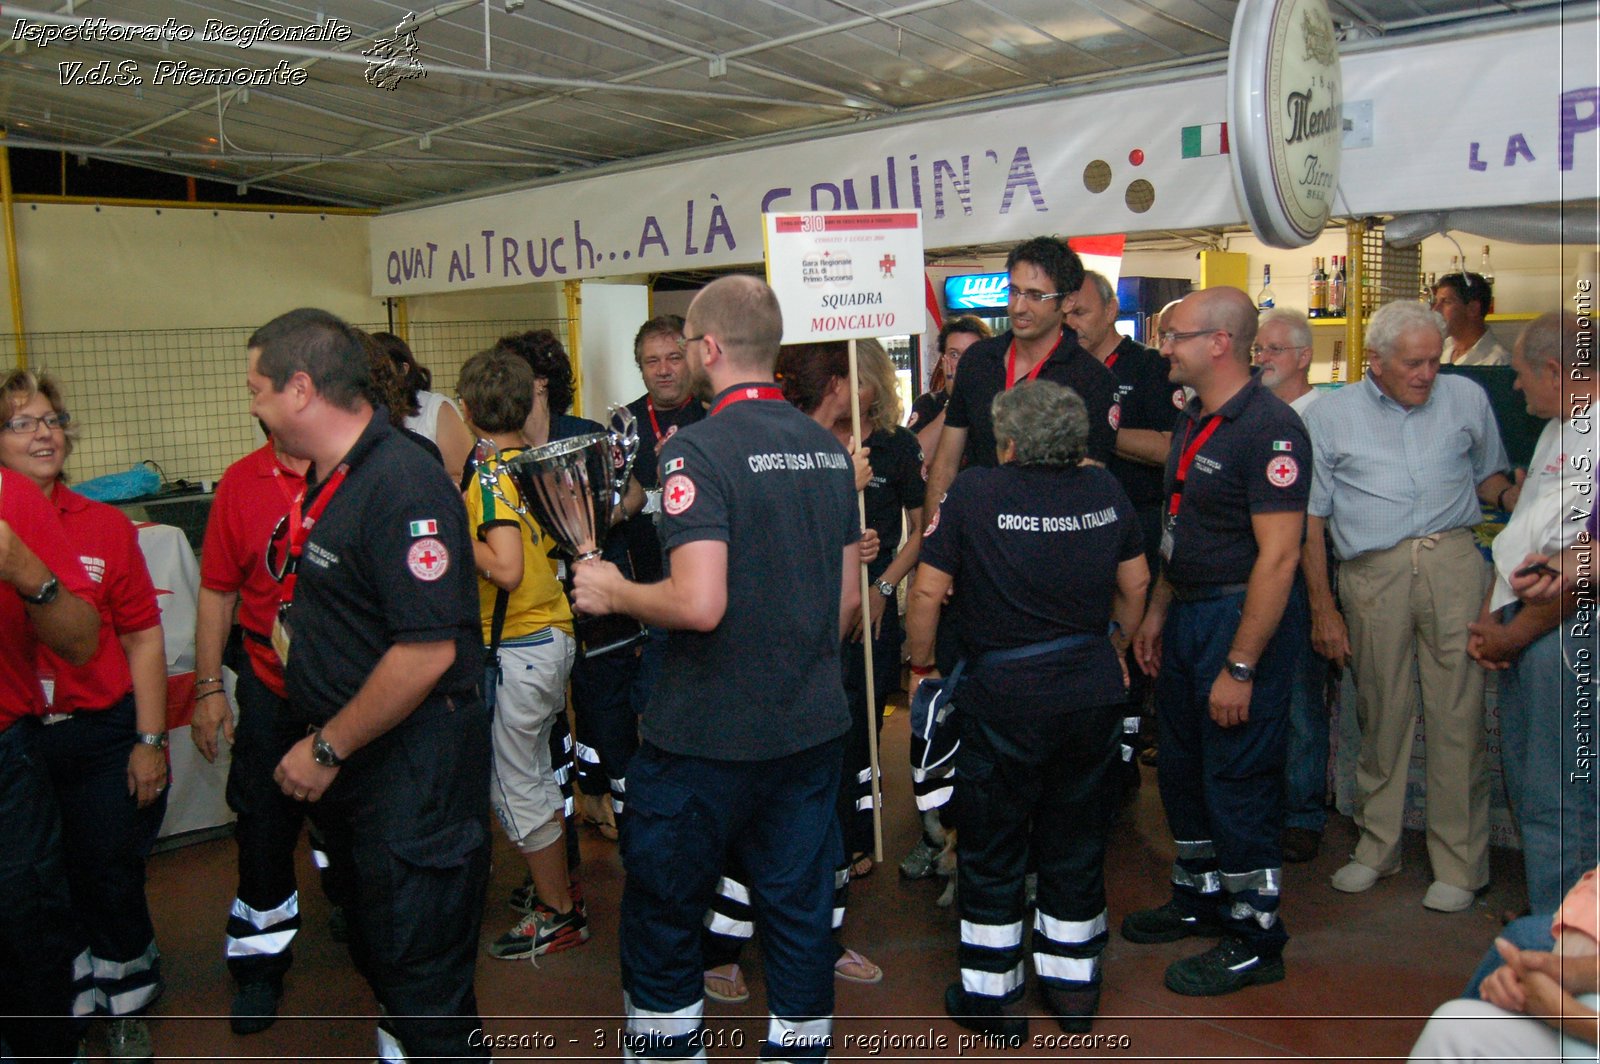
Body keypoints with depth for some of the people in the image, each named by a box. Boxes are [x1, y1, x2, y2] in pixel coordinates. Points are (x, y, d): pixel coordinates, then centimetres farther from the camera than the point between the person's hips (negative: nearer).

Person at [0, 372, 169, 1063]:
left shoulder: (106, 526, -2)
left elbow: (143, 638, 0)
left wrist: (150, 740, -3)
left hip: (102, 734, 0)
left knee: (113, 882, 10)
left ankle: (126, 1005, 34)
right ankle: (72, 1005, 38)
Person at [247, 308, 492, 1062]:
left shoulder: (402, 485, -23)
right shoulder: (324, 479, 9)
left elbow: (427, 652, -28)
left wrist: (327, 748, -18)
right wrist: (294, 625, 8)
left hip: (412, 766, -10)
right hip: (345, 757, 10)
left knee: (420, 967, 2)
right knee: (369, 937, 25)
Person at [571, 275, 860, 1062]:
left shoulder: (697, 449, -17)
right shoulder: (827, 446, 5)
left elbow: (699, 604, -27)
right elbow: (848, 598, 11)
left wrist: (614, 592, -9)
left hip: (707, 736, -6)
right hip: (812, 725, 6)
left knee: (663, 905, 14)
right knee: (799, 905, 15)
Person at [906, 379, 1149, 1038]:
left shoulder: (973, 493, -11)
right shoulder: (1105, 491, 1)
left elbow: (928, 591, -10)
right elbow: (1135, 583, 12)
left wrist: (921, 665, 6)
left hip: (1005, 696, -4)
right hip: (1093, 692, 5)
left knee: (992, 852, 12)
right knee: (1076, 842, 18)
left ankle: (993, 995, 23)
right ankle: (1074, 985, 32)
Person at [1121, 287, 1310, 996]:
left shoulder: (1269, 427, -19)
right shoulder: (1193, 421, 11)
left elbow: (1278, 555, -22)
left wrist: (1240, 667, -23)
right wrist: (1158, 611, 17)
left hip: (1243, 619, -9)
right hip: (1188, 615, 9)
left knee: (1238, 780, 1)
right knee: (1183, 768, 19)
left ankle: (1255, 937, 18)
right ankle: (1199, 898, 37)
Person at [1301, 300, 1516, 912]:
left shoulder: (1467, 398, 12)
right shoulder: (1329, 415, 7)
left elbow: (1487, 474, 24)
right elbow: (1311, 520, 6)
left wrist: (1511, 495, -2)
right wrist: (1322, 608, 3)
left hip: (1452, 563, 1)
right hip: (1370, 574, 0)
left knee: (1458, 713, 0)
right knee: (1381, 715, 8)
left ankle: (1459, 862, 13)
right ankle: (1377, 847, 24)